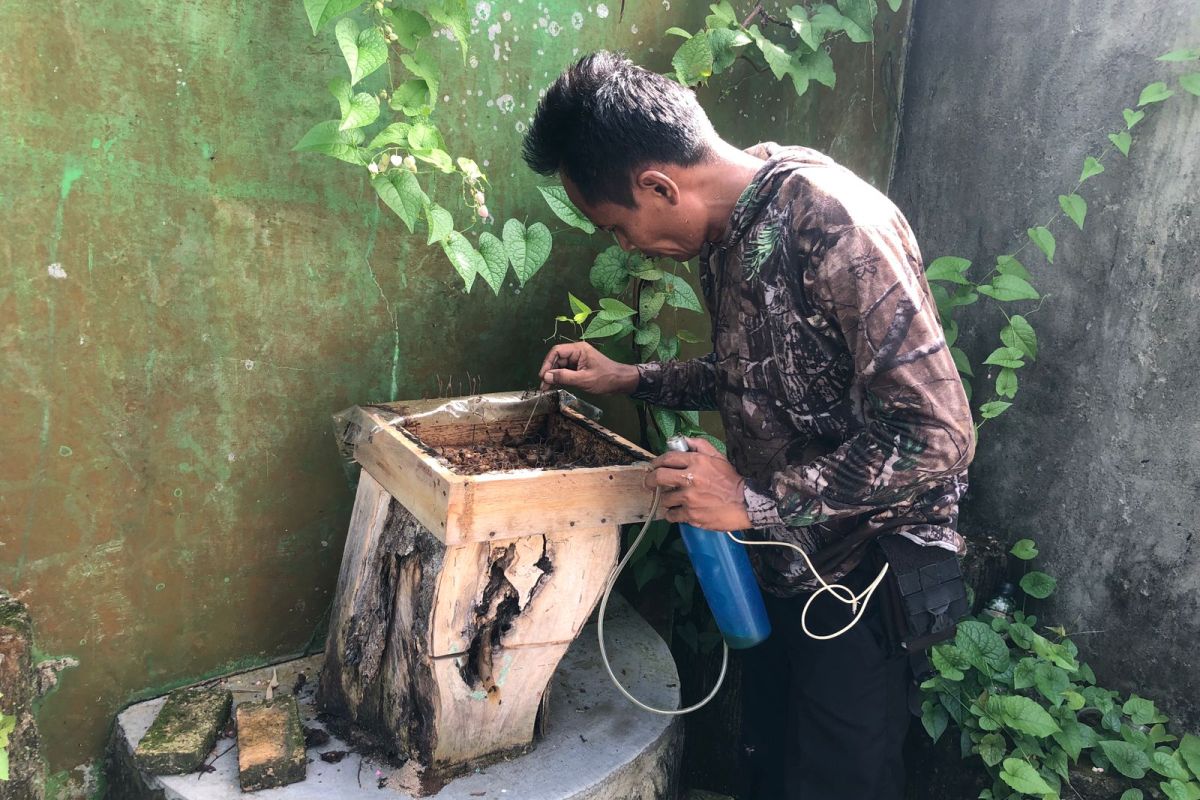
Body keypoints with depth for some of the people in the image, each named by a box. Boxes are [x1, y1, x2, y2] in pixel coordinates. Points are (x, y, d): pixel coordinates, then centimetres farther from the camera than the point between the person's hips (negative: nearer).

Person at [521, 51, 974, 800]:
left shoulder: (832, 223, -26)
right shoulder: (727, 225, 1)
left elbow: (937, 436, -28)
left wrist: (754, 502, -25)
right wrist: (630, 379, 9)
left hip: (860, 576, -8)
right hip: (778, 564, 8)